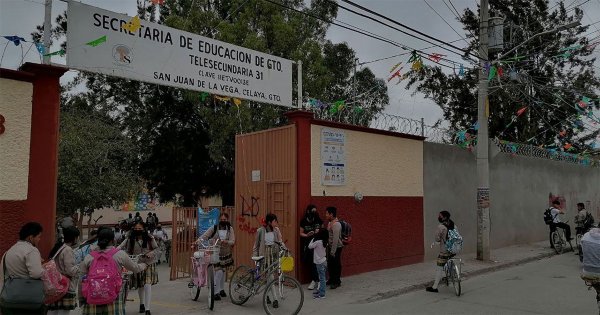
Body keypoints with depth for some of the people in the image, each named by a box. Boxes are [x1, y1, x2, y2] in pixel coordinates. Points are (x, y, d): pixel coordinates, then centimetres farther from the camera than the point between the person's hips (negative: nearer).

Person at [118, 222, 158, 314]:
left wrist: (150, 254, -19)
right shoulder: (130, 239, -5)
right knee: (140, 286, 17)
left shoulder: (149, 238, -7)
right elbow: (121, 247, -12)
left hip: (148, 264, -2)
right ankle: (142, 304, 42)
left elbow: (156, 248, -1)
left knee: (147, 285, -15)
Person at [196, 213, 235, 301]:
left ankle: (221, 289, 37)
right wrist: (199, 240, -35)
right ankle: (216, 292, -6)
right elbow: (205, 236, -14)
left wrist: (226, 242, -32)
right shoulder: (213, 228, -10)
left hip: (226, 253, 4)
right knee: (218, 271, -14)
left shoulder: (230, 229, -3)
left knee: (223, 270, 18)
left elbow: (232, 241, -12)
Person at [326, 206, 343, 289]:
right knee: (330, 264, 15)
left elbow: (336, 239, -24)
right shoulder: (330, 223, 8)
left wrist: (333, 252, -22)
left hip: (336, 247, -9)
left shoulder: (336, 224, -22)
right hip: (331, 246, 9)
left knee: (336, 264, 2)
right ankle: (331, 280, 29)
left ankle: (337, 282, 14)